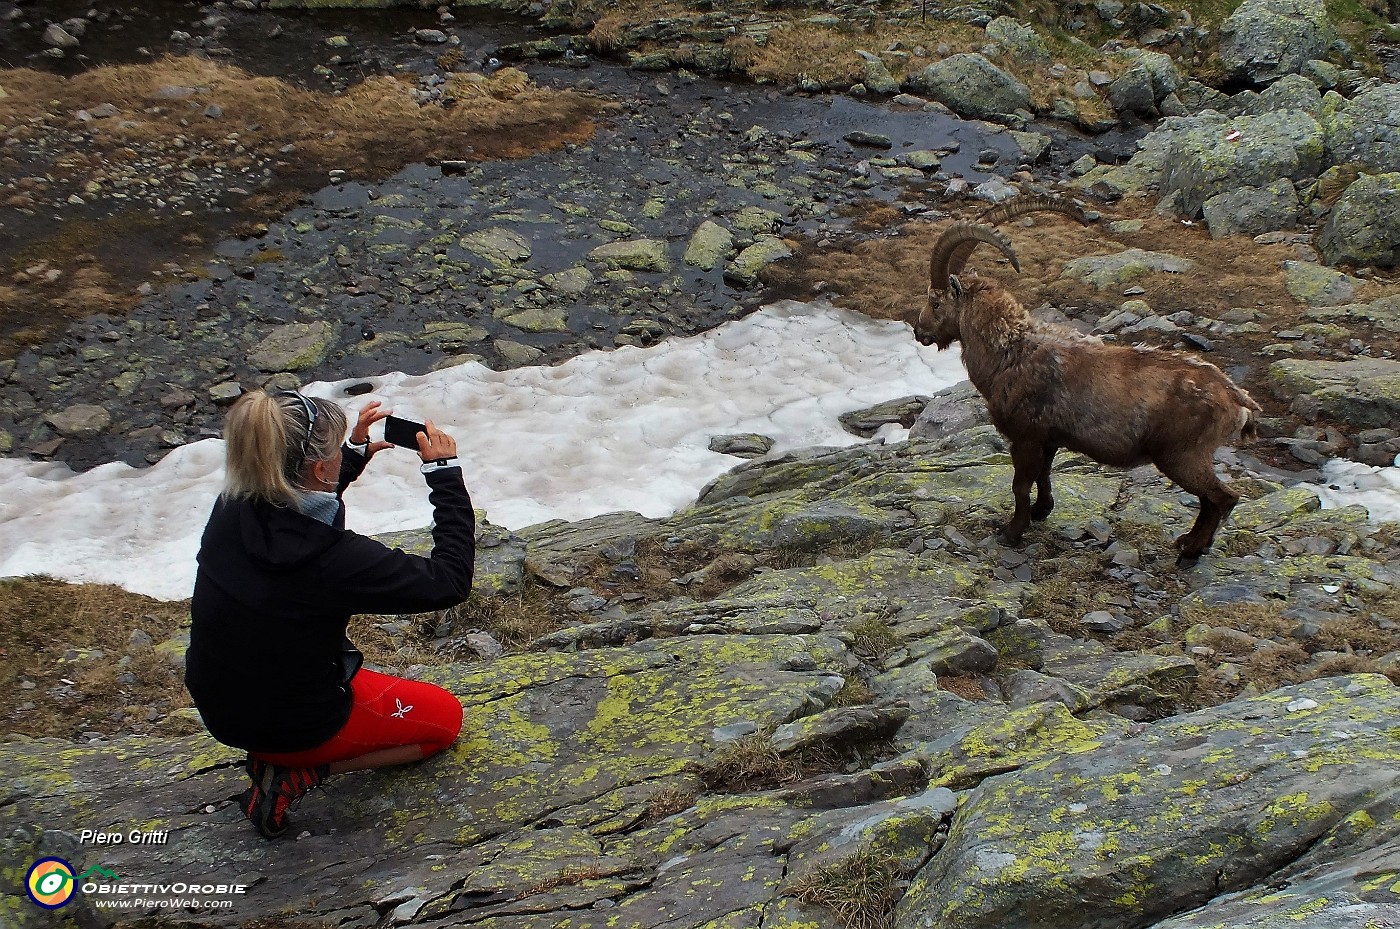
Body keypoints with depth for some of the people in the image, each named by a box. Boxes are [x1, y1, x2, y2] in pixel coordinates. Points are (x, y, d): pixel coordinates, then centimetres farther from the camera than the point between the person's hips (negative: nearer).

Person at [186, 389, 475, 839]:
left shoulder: (231, 511, -14)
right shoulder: (333, 560, -34)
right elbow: (450, 580, -22)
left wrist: (356, 454, 6)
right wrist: (446, 474, -17)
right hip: (293, 727, -7)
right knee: (447, 716, 13)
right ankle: (298, 773, -1)